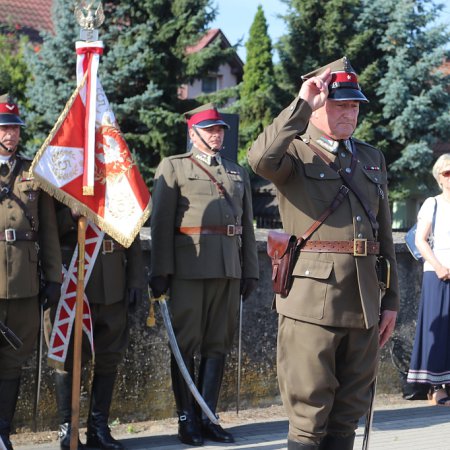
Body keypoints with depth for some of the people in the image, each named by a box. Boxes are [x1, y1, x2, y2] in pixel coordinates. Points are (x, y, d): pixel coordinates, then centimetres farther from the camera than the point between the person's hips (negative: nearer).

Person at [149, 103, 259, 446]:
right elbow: (161, 222, -1)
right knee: (186, 343, 0)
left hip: (229, 269, 4)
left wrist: (250, 270, 11)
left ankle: (207, 416, 12)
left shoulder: (238, 173, 19)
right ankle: (187, 418, 7)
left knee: (219, 343, 6)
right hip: (189, 267, -4)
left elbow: (247, 225, 18)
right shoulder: (173, 167, 5)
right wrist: (161, 272, -8)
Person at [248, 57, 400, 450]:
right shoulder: (295, 152, 1)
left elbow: (384, 233, 18)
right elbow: (261, 159, -25)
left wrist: (391, 300, 14)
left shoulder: (371, 158, 18)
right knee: (309, 416, -2)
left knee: (348, 416, 12)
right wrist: (302, 104, -19)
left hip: (365, 302, 6)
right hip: (313, 298, -5)